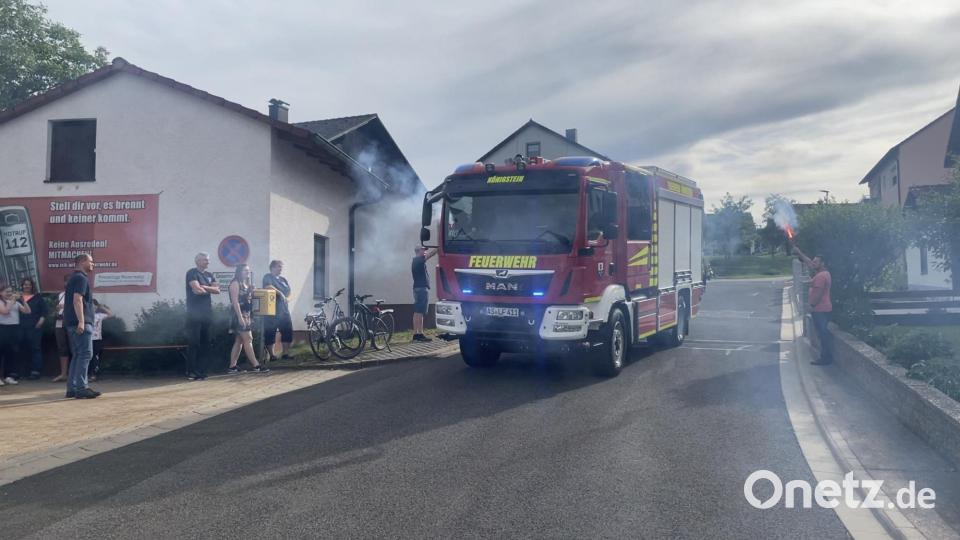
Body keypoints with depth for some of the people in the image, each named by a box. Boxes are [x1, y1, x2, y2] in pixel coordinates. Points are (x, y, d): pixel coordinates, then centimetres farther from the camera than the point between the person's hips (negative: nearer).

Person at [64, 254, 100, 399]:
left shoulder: (75, 278, 22)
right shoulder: (81, 278, -10)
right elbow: (77, 300, -21)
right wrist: (81, 321, -27)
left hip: (72, 323, 10)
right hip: (81, 323, -10)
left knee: (78, 355, 12)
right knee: (85, 354, -10)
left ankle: (72, 388, 13)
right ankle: (81, 388, -12)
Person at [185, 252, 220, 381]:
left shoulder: (209, 275, 17)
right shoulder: (192, 273, -4)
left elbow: (217, 290, 5)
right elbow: (197, 289, -17)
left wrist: (204, 287, -9)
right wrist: (210, 290, 0)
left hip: (207, 313, 7)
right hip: (195, 313, -7)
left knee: (205, 343, 6)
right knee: (194, 343, -6)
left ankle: (201, 371, 11)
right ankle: (191, 372, -4)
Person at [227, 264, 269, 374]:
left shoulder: (246, 284, 18)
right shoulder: (235, 283, -8)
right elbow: (235, 301, -17)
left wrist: (251, 291, 6)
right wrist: (240, 317, -22)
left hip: (246, 315, 9)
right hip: (239, 315, -9)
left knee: (239, 341, 8)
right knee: (248, 340, -9)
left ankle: (232, 367, 10)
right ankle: (256, 365, -10)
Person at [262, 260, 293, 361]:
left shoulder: (283, 279, 20)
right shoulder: (268, 277, -1)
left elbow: (289, 292, 17)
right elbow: (268, 287, -22)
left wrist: (287, 299, -3)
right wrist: (280, 293, -18)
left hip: (284, 310, 7)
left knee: (288, 332, 3)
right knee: (270, 333, -4)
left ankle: (285, 353, 12)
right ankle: (271, 355, 4)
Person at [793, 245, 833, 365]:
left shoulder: (820, 276, -17)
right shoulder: (824, 273, 14)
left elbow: (818, 294, -22)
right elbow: (809, 263, 24)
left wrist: (811, 305, -14)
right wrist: (799, 253, 24)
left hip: (820, 310, -10)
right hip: (825, 309, 10)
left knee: (823, 334, -7)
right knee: (824, 334, 13)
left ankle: (826, 358, -5)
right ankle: (827, 357, 18)